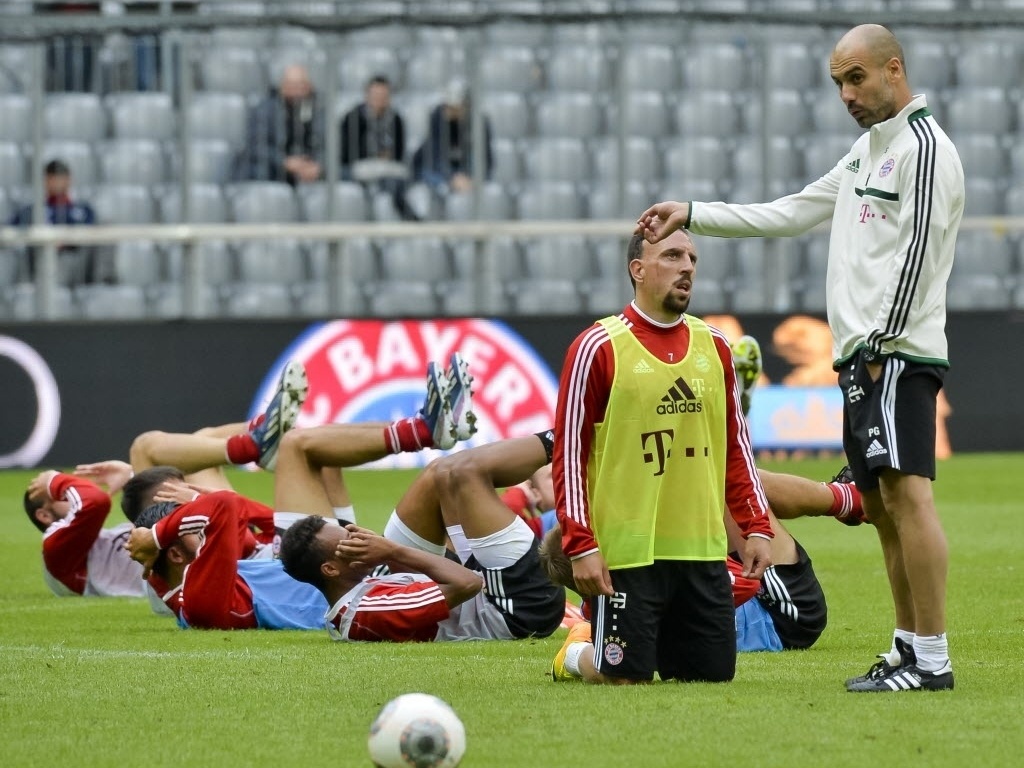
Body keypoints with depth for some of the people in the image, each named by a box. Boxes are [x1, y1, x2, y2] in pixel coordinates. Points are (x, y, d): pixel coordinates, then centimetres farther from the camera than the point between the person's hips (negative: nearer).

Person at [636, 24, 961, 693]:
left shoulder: (923, 147, -8)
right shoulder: (867, 152, 22)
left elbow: (916, 255, -15)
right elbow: (787, 215, 25)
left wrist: (881, 346, -17)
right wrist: (693, 215, 20)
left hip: (898, 353, -10)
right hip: (862, 355, 10)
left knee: (906, 490, -16)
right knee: (883, 504, 8)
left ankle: (932, 658, -19)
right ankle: (909, 649, 10)